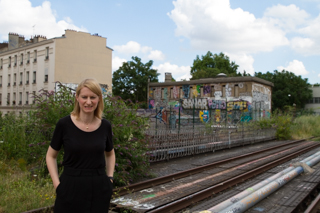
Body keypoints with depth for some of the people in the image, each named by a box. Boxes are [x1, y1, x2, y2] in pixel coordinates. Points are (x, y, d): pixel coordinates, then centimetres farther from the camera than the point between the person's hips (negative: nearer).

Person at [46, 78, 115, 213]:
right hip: (70, 188, -2)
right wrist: (57, 183, -5)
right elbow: (51, 156, 4)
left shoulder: (105, 126, -2)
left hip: (99, 189, 2)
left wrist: (110, 177, 5)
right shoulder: (64, 124, -9)